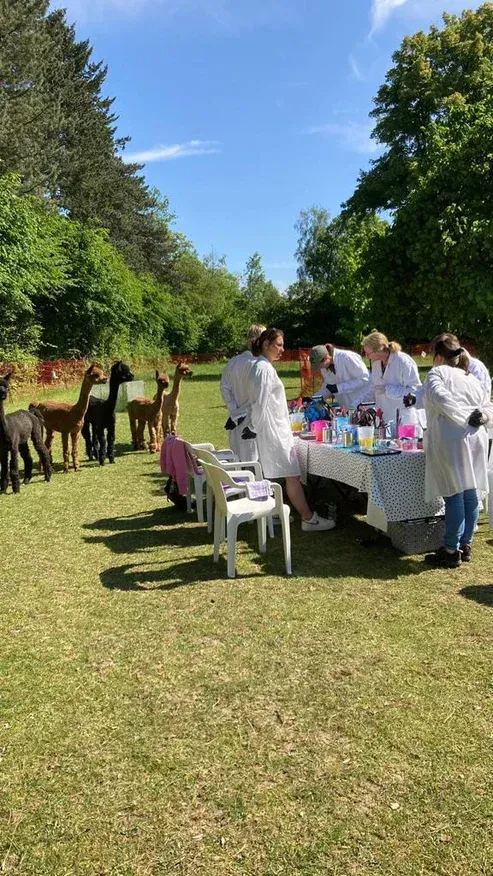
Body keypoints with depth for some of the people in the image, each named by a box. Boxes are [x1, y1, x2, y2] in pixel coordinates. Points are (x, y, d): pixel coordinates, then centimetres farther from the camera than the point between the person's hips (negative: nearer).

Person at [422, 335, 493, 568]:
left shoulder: (437, 373, 2)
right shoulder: (472, 378, 22)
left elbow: (439, 396, -17)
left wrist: (464, 416, -14)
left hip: (450, 441, -7)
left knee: (454, 495, -5)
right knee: (470, 494, 12)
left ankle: (451, 552, 1)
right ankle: (465, 545, 22)